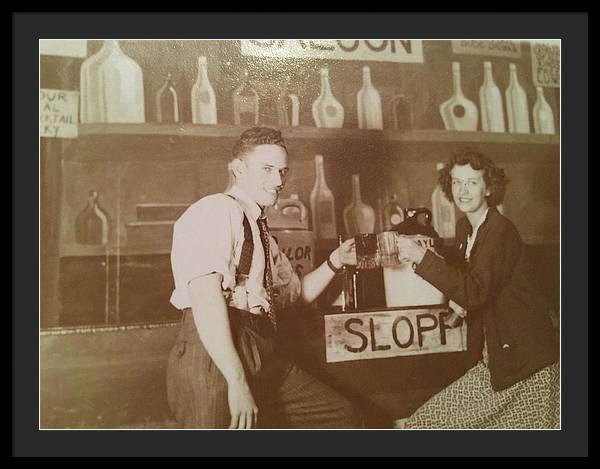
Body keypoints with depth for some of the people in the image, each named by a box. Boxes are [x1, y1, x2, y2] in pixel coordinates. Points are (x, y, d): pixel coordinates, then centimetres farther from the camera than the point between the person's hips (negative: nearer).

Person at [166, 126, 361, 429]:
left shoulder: (260, 231, 21)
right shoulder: (217, 209, -8)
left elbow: (295, 292, 30)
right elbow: (206, 297, -20)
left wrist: (335, 261, 15)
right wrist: (237, 382, -23)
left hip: (265, 357, 9)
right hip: (214, 358, -9)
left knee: (344, 417, 12)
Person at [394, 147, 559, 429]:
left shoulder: (501, 231, -20)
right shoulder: (464, 227, 6)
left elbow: (476, 291, -30)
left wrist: (421, 256, -33)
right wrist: (458, 299, -1)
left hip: (525, 357, -8)